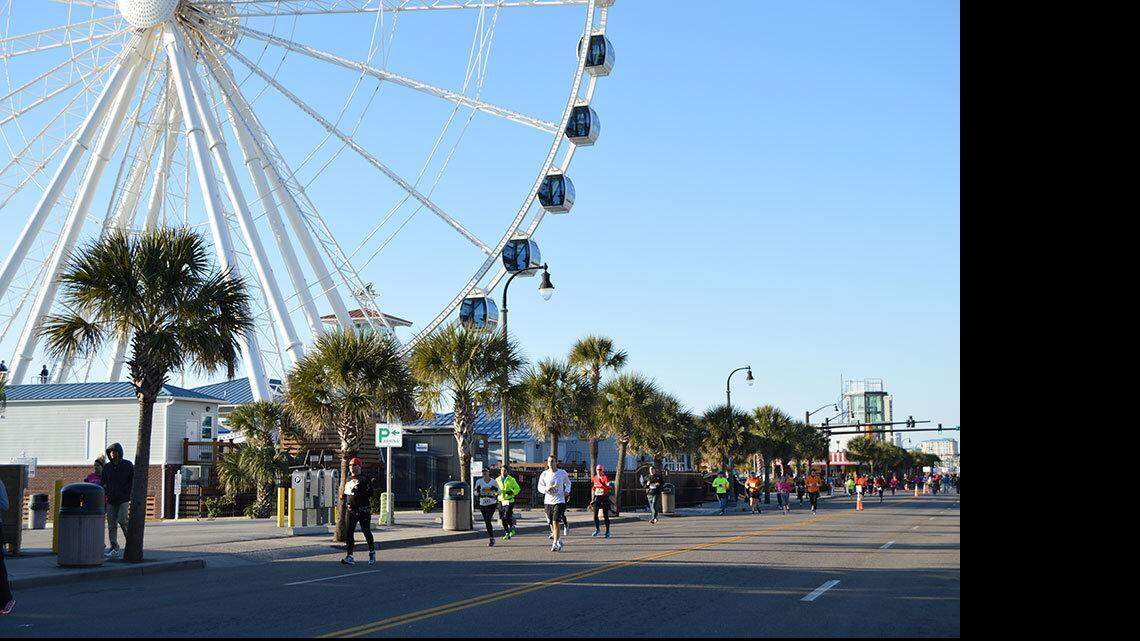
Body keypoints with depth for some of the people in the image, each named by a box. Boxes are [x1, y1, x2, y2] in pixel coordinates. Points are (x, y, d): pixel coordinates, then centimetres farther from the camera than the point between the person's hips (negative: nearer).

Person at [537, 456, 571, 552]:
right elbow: (539, 487, 4)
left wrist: (567, 491, 0)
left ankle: (555, 543, -11)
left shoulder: (562, 473, 0)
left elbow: (567, 483, 18)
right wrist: (546, 488, -16)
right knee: (551, 523, 10)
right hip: (548, 501, 3)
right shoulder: (544, 474, 2)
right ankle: (559, 541, 28)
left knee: (555, 522, -14)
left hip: (559, 501, -3)